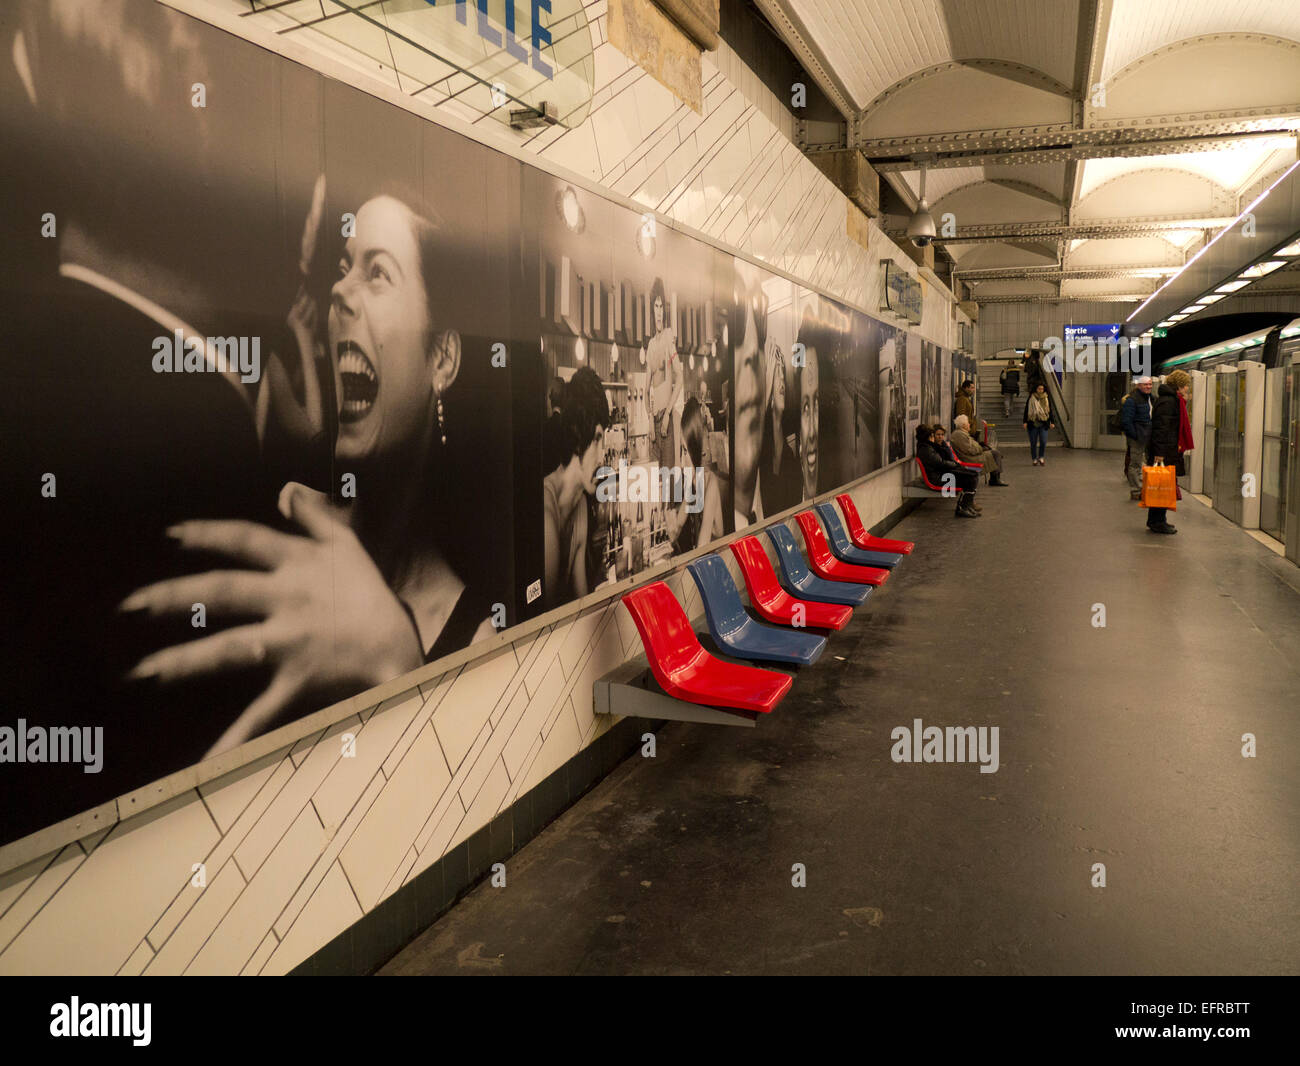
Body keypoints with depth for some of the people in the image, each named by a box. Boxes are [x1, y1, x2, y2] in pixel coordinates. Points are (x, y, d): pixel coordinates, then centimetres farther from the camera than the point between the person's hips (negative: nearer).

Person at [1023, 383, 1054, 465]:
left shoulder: (1047, 398, 9)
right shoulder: (1031, 398, 2)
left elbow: (1050, 411, 15)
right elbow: (1026, 410, 4)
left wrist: (1052, 422, 10)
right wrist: (1025, 422, -3)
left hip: (1043, 424, 1)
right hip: (1033, 424, -1)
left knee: (1043, 442, -10)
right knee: (1033, 443, 2)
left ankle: (1041, 458, 8)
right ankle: (1035, 459, 13)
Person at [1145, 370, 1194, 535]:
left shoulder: (1173, 400, 19)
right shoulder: (1167, 401, -15)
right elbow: (1161, 428, -22)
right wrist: (1159, 452, -25)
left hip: (1169, 451, 11)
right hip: (1165, 452, -11)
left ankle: (1155, 521, 19)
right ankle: (1157, 523, -2)